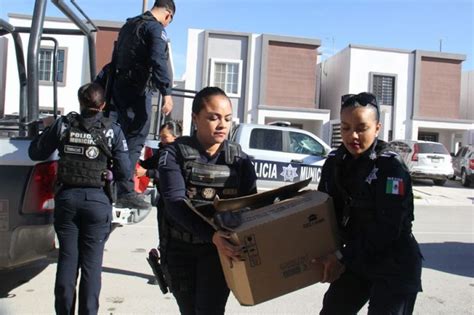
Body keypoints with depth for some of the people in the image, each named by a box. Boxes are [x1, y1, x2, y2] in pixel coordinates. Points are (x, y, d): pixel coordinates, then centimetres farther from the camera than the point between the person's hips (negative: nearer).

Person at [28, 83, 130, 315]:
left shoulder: (63, 124, -1)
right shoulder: (113, 130, -6)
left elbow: (35, 153, 7)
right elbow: (124, 170, -7)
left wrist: (47, 130, 23)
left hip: (67, 198, 2)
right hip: (97, 200, -2)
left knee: (67, 259, 12)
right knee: (91, 263, 6)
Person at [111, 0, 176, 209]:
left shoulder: (128, 25, 22)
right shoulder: (155, 28, -6)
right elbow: (159, 61, -20)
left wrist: (112, 84, 29)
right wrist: (167, 93, -26)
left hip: (118, 85, 9)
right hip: (137, 89, -9)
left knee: (121, 136, 15)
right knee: (135, 139, -9)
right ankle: (125, 192, -12)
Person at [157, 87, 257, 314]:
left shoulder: (240, 159, 1)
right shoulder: (175, 153, -8)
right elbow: (174, 201, -21)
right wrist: (210, 234, -37)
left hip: (219, 249, 0)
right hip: (181, 248, 0)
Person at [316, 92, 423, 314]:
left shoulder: (391, 167, -19)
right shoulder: (335, 162, 0)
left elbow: (386, 229, -24)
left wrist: (343, 258, -21)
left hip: (395, 267, -6)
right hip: (357, 261, 7)